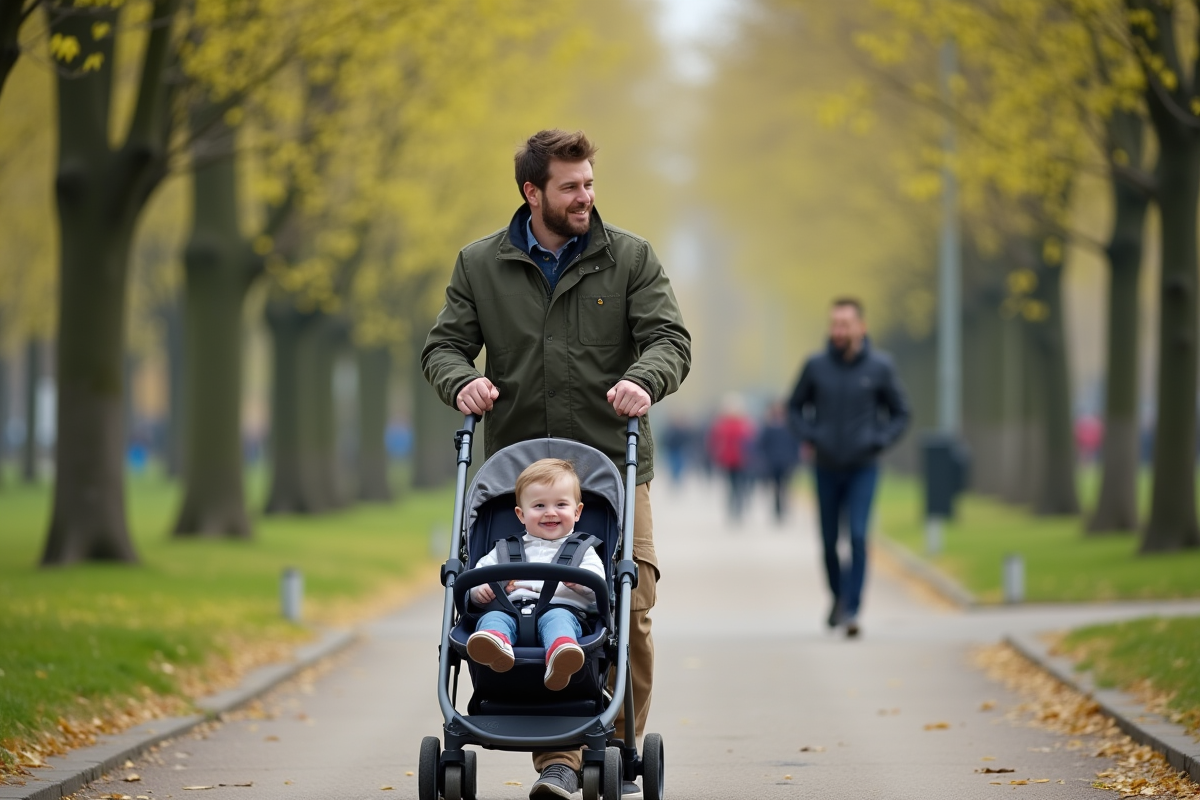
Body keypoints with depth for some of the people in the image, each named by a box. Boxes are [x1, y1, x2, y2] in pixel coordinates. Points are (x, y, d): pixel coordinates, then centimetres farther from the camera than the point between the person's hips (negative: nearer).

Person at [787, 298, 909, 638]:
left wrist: (879, 442, -9)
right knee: (829, 542, 10)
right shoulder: (816, 366, -4)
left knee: (858, 536, -16)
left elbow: (900, 413, 5)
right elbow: (795, 407, 10)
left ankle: (851, 610, -14)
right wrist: (810, 437, -6)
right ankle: (839, 595, 35)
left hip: (863, 469, -2)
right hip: (827, 469, 2)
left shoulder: (880, 367, -6)